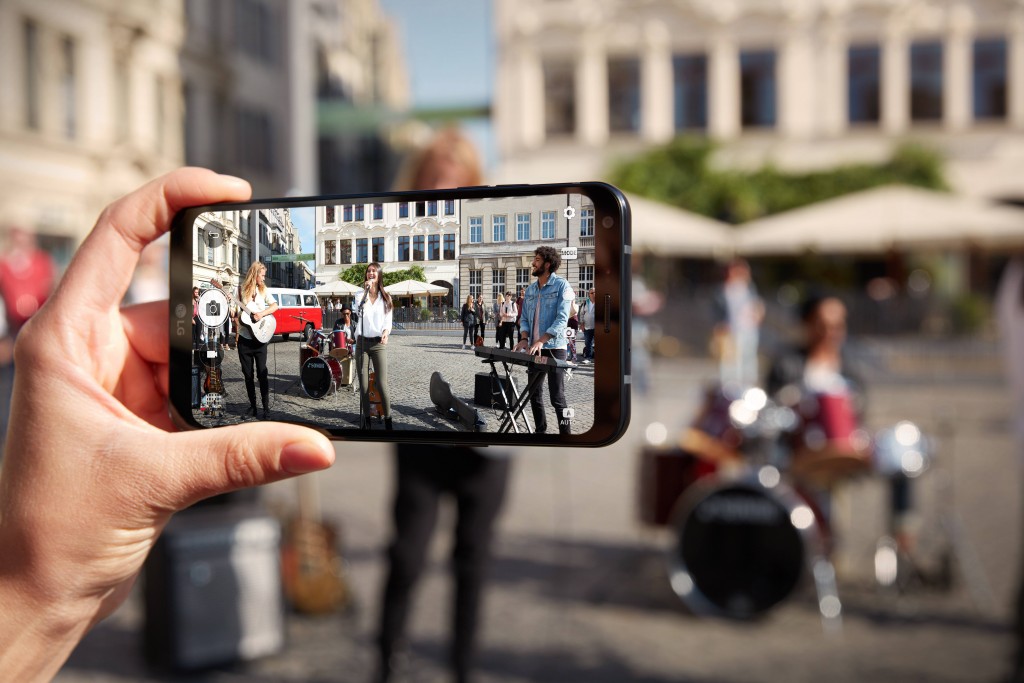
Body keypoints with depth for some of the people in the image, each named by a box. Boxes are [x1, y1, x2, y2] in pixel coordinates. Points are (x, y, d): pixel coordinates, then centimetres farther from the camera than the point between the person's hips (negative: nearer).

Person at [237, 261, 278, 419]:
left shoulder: (263, 290, 5)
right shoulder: (241, 290, 2)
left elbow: (275, 305, -4)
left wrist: (262, 313, -18)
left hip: (260, 338, -1)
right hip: (244, 339, 1)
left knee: (262, 373, -4)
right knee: (247, 374, 7)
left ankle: (266, 407, -1)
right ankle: (252, 405, 17)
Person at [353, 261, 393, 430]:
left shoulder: (386, 298, 8)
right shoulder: (360, 295, 6)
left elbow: (388, 321, 3)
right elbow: (361, 311, -15)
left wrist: (386, 332, -18)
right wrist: (366, 291, -20)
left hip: (379, 343, -1)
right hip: (362, 342, 1)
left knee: (382, 384, -9)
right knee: (364, 384, 1)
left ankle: (388, 420, 0)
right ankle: (366, 419, 7)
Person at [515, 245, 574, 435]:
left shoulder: (561, 285, -8)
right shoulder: (530, 289, 13)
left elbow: (562, 318, -17)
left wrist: (541, 340, -26)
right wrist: (524, 338, -4)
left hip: (554, 348, -7)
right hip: (534, 348, 7)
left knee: (557, 397, -6)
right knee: (534, 395, 11)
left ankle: (566, 432, 1)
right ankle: (540, 430, 23)